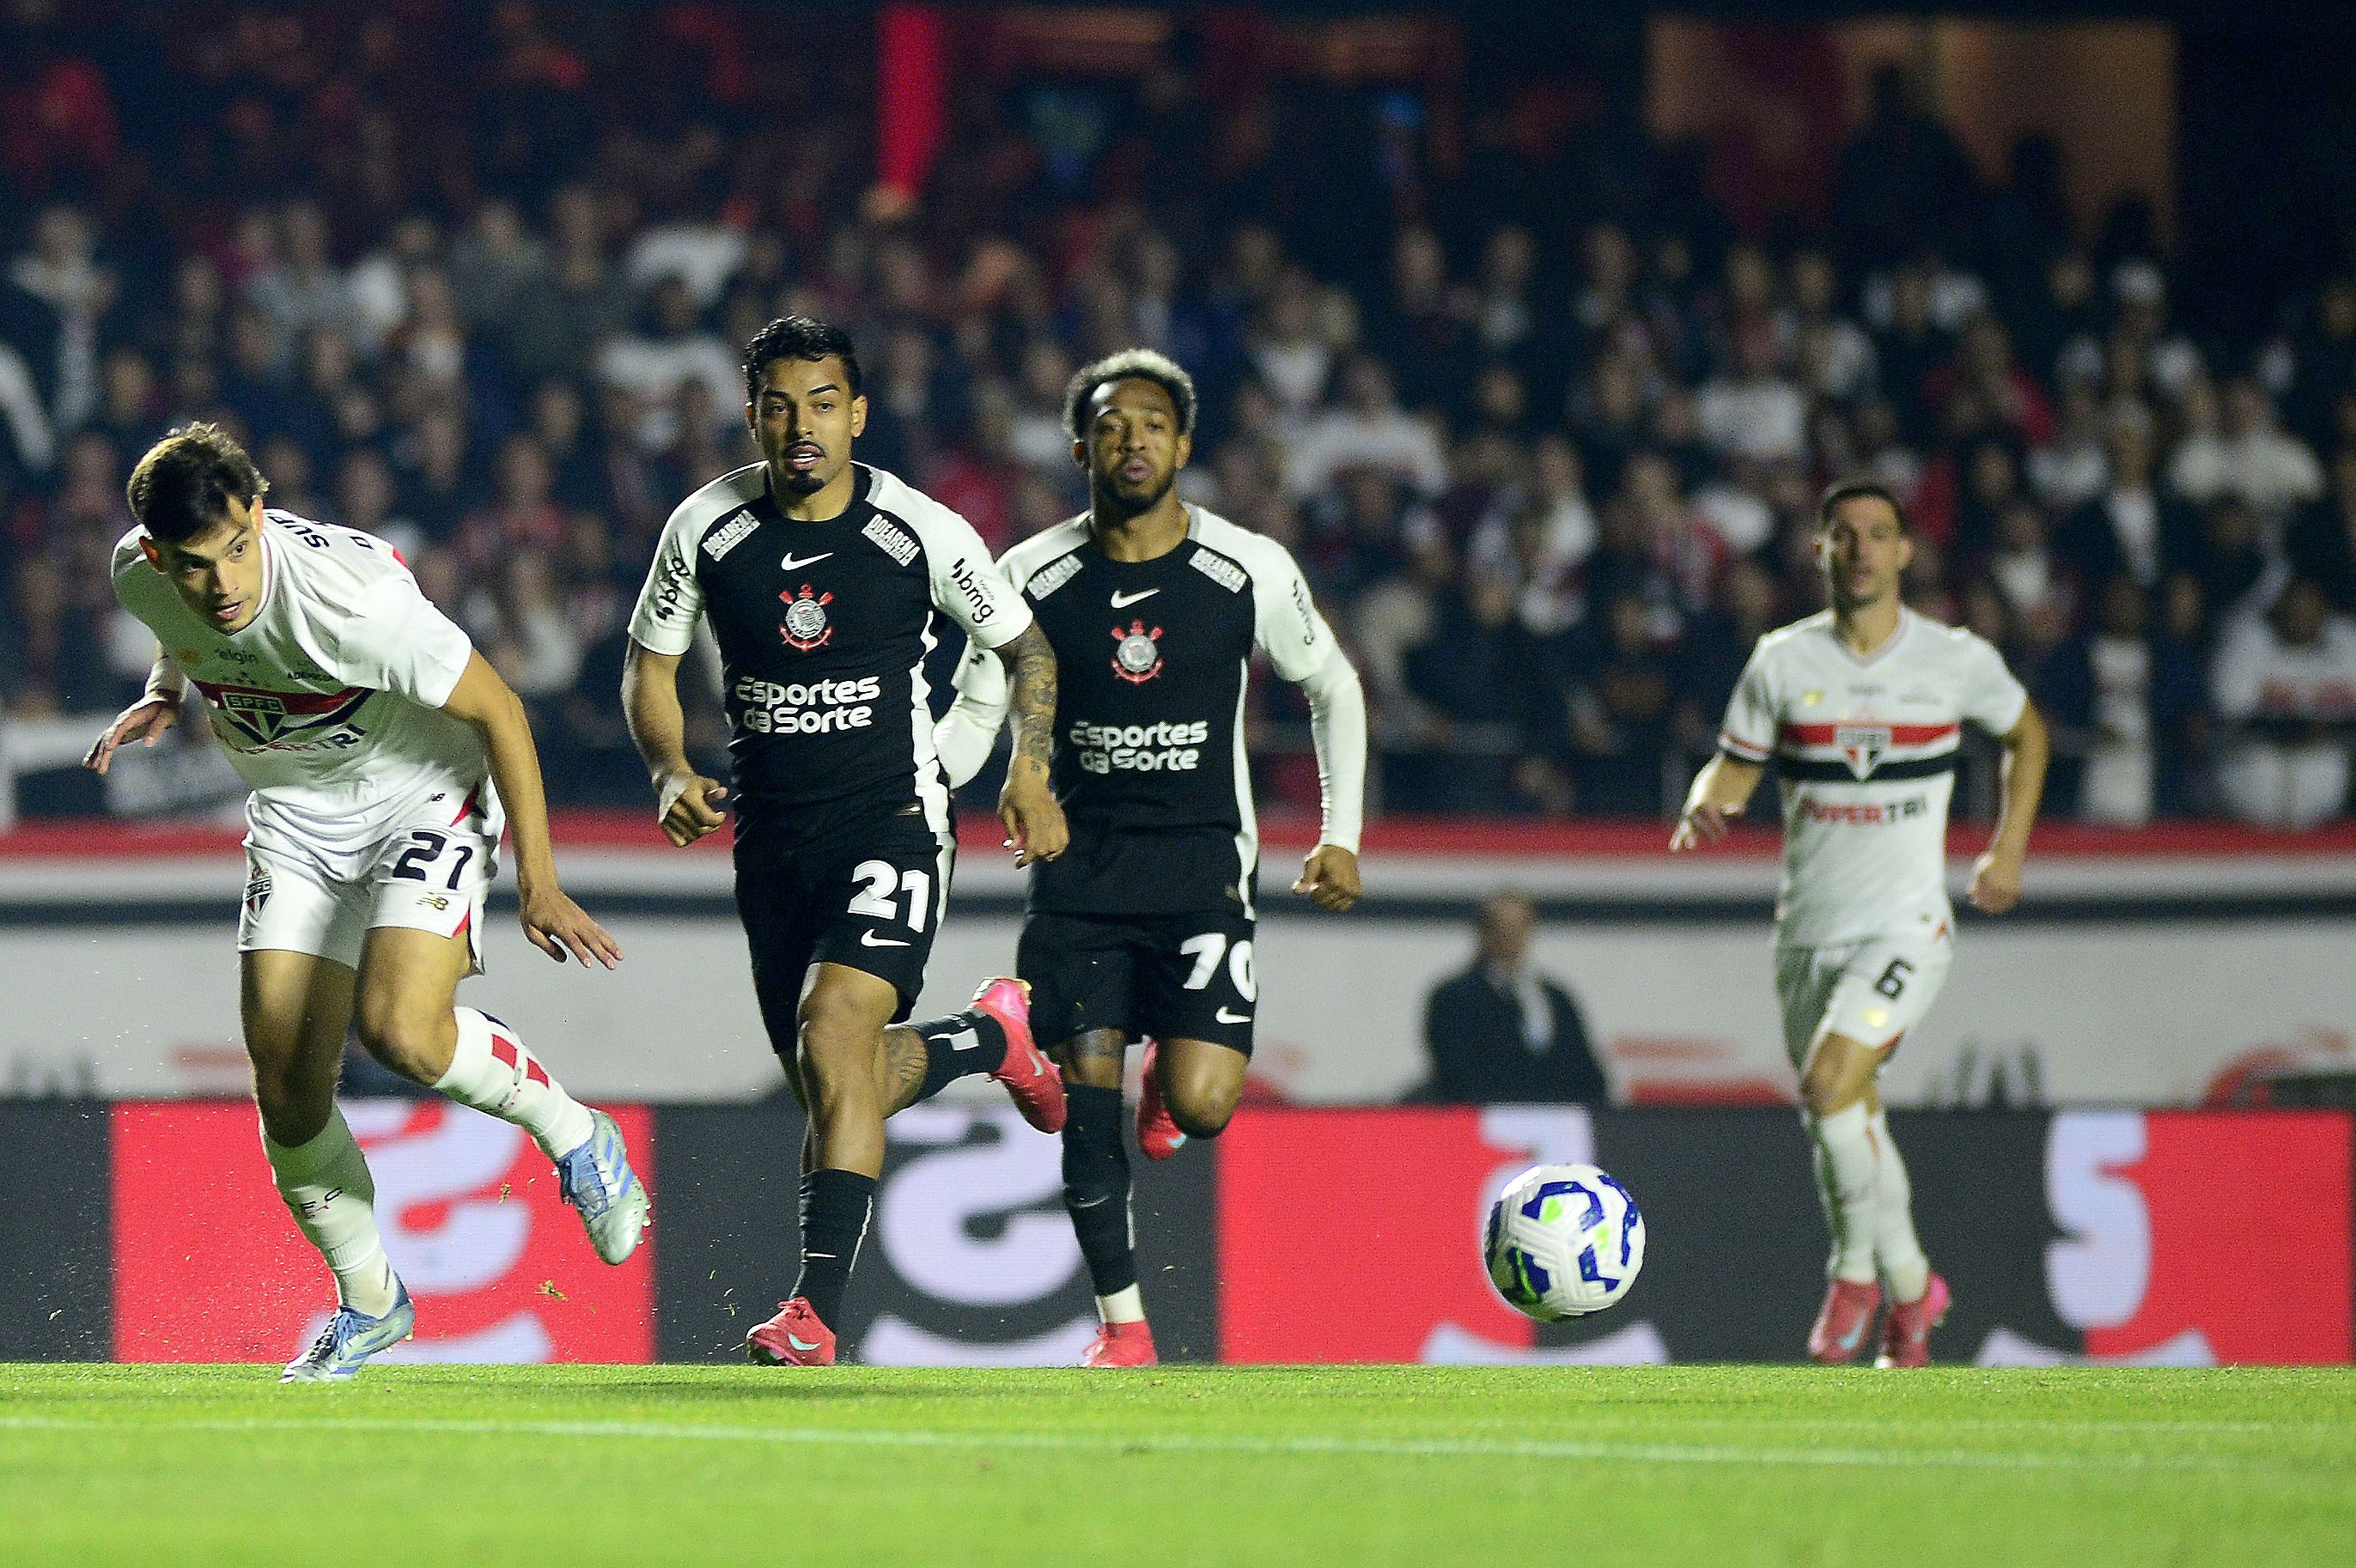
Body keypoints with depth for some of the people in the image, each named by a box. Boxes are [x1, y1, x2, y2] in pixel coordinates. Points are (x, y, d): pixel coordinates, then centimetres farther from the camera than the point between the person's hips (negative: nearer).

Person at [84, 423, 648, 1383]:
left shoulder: (351, 597, -34)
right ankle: (368, 1302, 18)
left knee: (400, 1032, -28)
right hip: (296, 822, 6)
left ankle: (571, 1134, 1)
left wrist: (538, 885, -16)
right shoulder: (139, 578, -15)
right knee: (287, 1086, -3)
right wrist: (165, 694, 0)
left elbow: (498, 711, -20)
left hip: (424, 795, -5)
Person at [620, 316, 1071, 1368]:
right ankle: (989, 1037, 42)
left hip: (892, 822, -4)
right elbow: (649, 663, 10)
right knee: (835, 1091, 9)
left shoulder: (923, 534, -9)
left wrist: (1029, 772, -9)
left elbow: (1024, 648, 6)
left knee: (832, 1037, -24)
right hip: (771, 837, 4)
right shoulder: (705, 528, -4)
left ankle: (817, 1312, -23)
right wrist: (671, 772, -8)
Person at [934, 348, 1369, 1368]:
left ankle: (1168, 1079, 24)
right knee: (1087, 1090, -8)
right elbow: (974, 714, 7)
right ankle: (1120, 1321, 5)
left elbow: (1333, 688, 12)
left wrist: (1341, 835, 6)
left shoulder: (1250, 573, -2)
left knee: (1200, 1108, -14)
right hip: (1080, 870, 1)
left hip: (1203, 864, -1)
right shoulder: (1033, 577, 1)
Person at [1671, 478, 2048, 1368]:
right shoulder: (1782, 662, 0)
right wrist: (1705, 808, -16)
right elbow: (1734, 767, 7)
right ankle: (1911, 1289, 29)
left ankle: (1857, 1268, -5)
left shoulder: (1958, 661, -2)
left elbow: (2026, 735, 17)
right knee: (1850, 1124, 9)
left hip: (1905, 926, -3)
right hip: (1808, 929, 3)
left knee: (1830, 1084, -23)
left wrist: (2009, 849, 10)